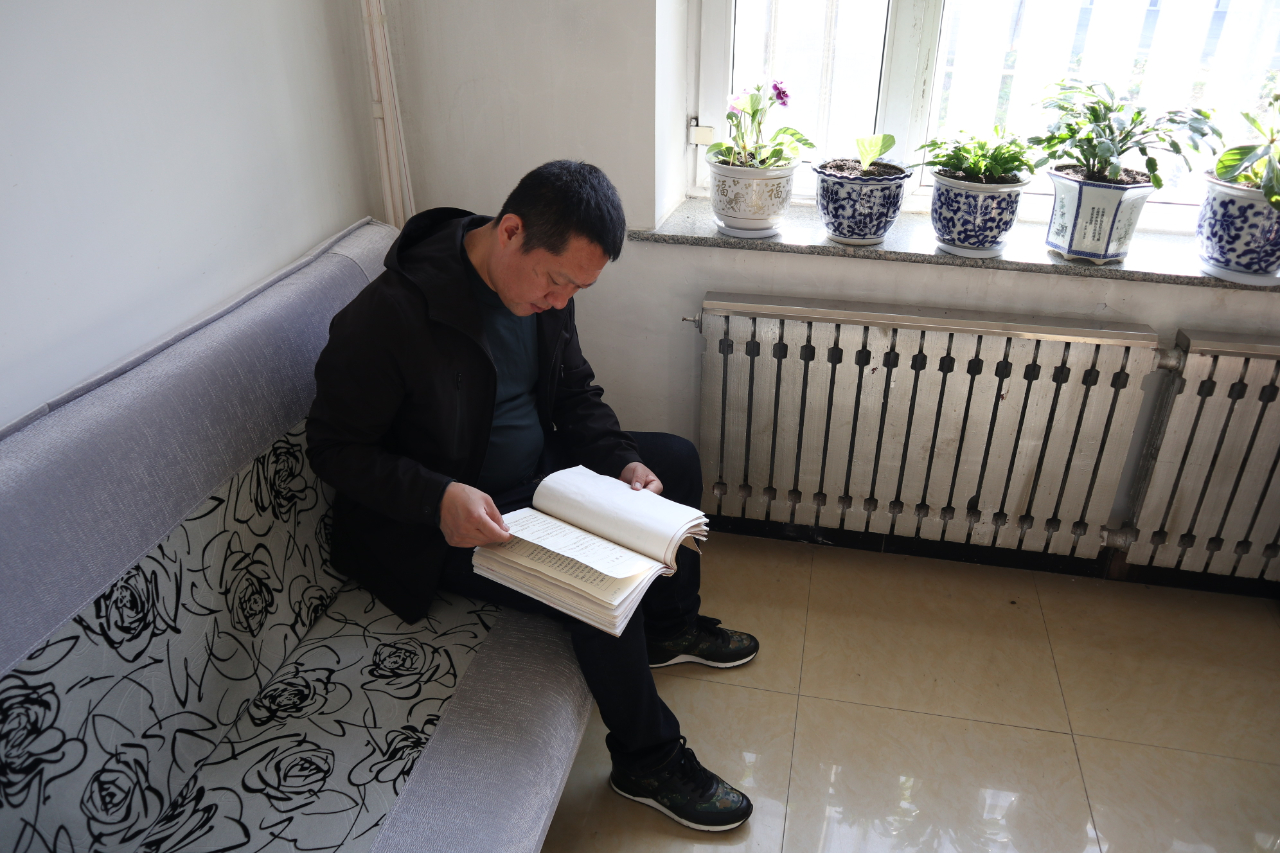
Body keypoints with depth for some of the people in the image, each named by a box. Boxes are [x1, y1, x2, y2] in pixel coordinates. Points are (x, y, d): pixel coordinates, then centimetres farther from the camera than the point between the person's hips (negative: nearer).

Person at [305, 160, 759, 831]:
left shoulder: (543, 280, -5)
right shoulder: (387, 317, -27)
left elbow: (575, 395, 7)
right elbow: (333, 447, -19)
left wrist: (622, 462, -11)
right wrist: (438, 497, -34)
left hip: (541, 471, 8)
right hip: (452, 524, -8)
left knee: (674, 458, 8)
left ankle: (670, 625, 26)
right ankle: (649, 763, 1)